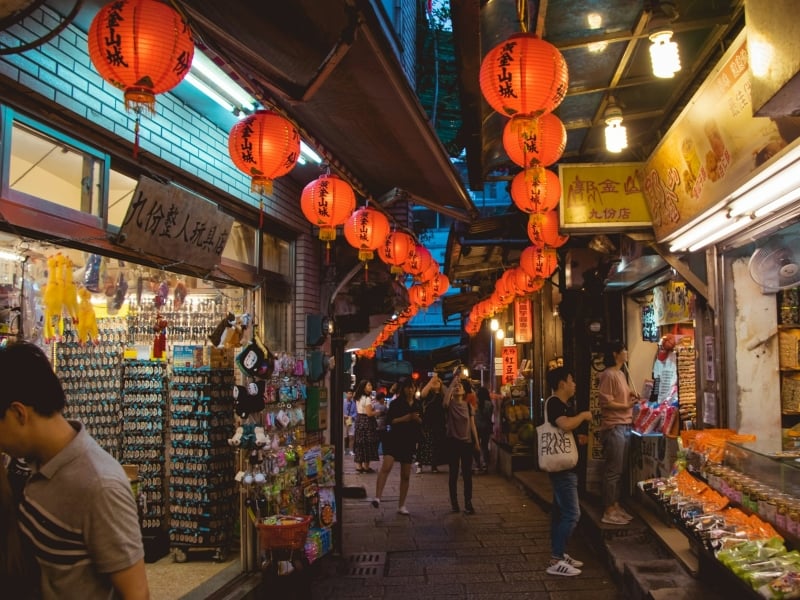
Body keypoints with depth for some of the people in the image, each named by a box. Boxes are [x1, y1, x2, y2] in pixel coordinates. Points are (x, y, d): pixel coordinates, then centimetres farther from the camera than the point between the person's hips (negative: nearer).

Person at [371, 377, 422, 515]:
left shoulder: (418, 404, 11)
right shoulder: (396, 403, -2)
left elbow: (422, 423, 17)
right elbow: (389, 421, -10)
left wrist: (418, 419, -5)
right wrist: (405, 418, -19)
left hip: (410, 443, 4)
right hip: (394, 440, -4)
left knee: (406, 475, 8)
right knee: (386, 467, -25)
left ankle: (401, 505, 18)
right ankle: (377, 497, -30)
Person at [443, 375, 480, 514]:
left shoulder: (468, 405, 6)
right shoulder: (450, 404, -2)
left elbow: (472, 425, 7)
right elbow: (445, 402, -28)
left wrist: (476, 442, 3)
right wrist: (452, 383, -27)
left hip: (467, 442, 2)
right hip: (453, 442, -2)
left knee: (467, 474, 3)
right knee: (453, 473, 4)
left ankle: (468, 503, 7)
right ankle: (454, 503, 13)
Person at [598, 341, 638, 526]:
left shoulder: (622, 374, 16)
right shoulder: (608, 375, -13)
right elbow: (606, 402, -17)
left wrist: (631, 396, 6)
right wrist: (627, 405, -15)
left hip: (625, 426, 9)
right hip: (614, 427, -9)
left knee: (620, 470, 14)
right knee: (613, 470, -5)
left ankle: (616, 506, 23)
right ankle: (609, 512, 2)